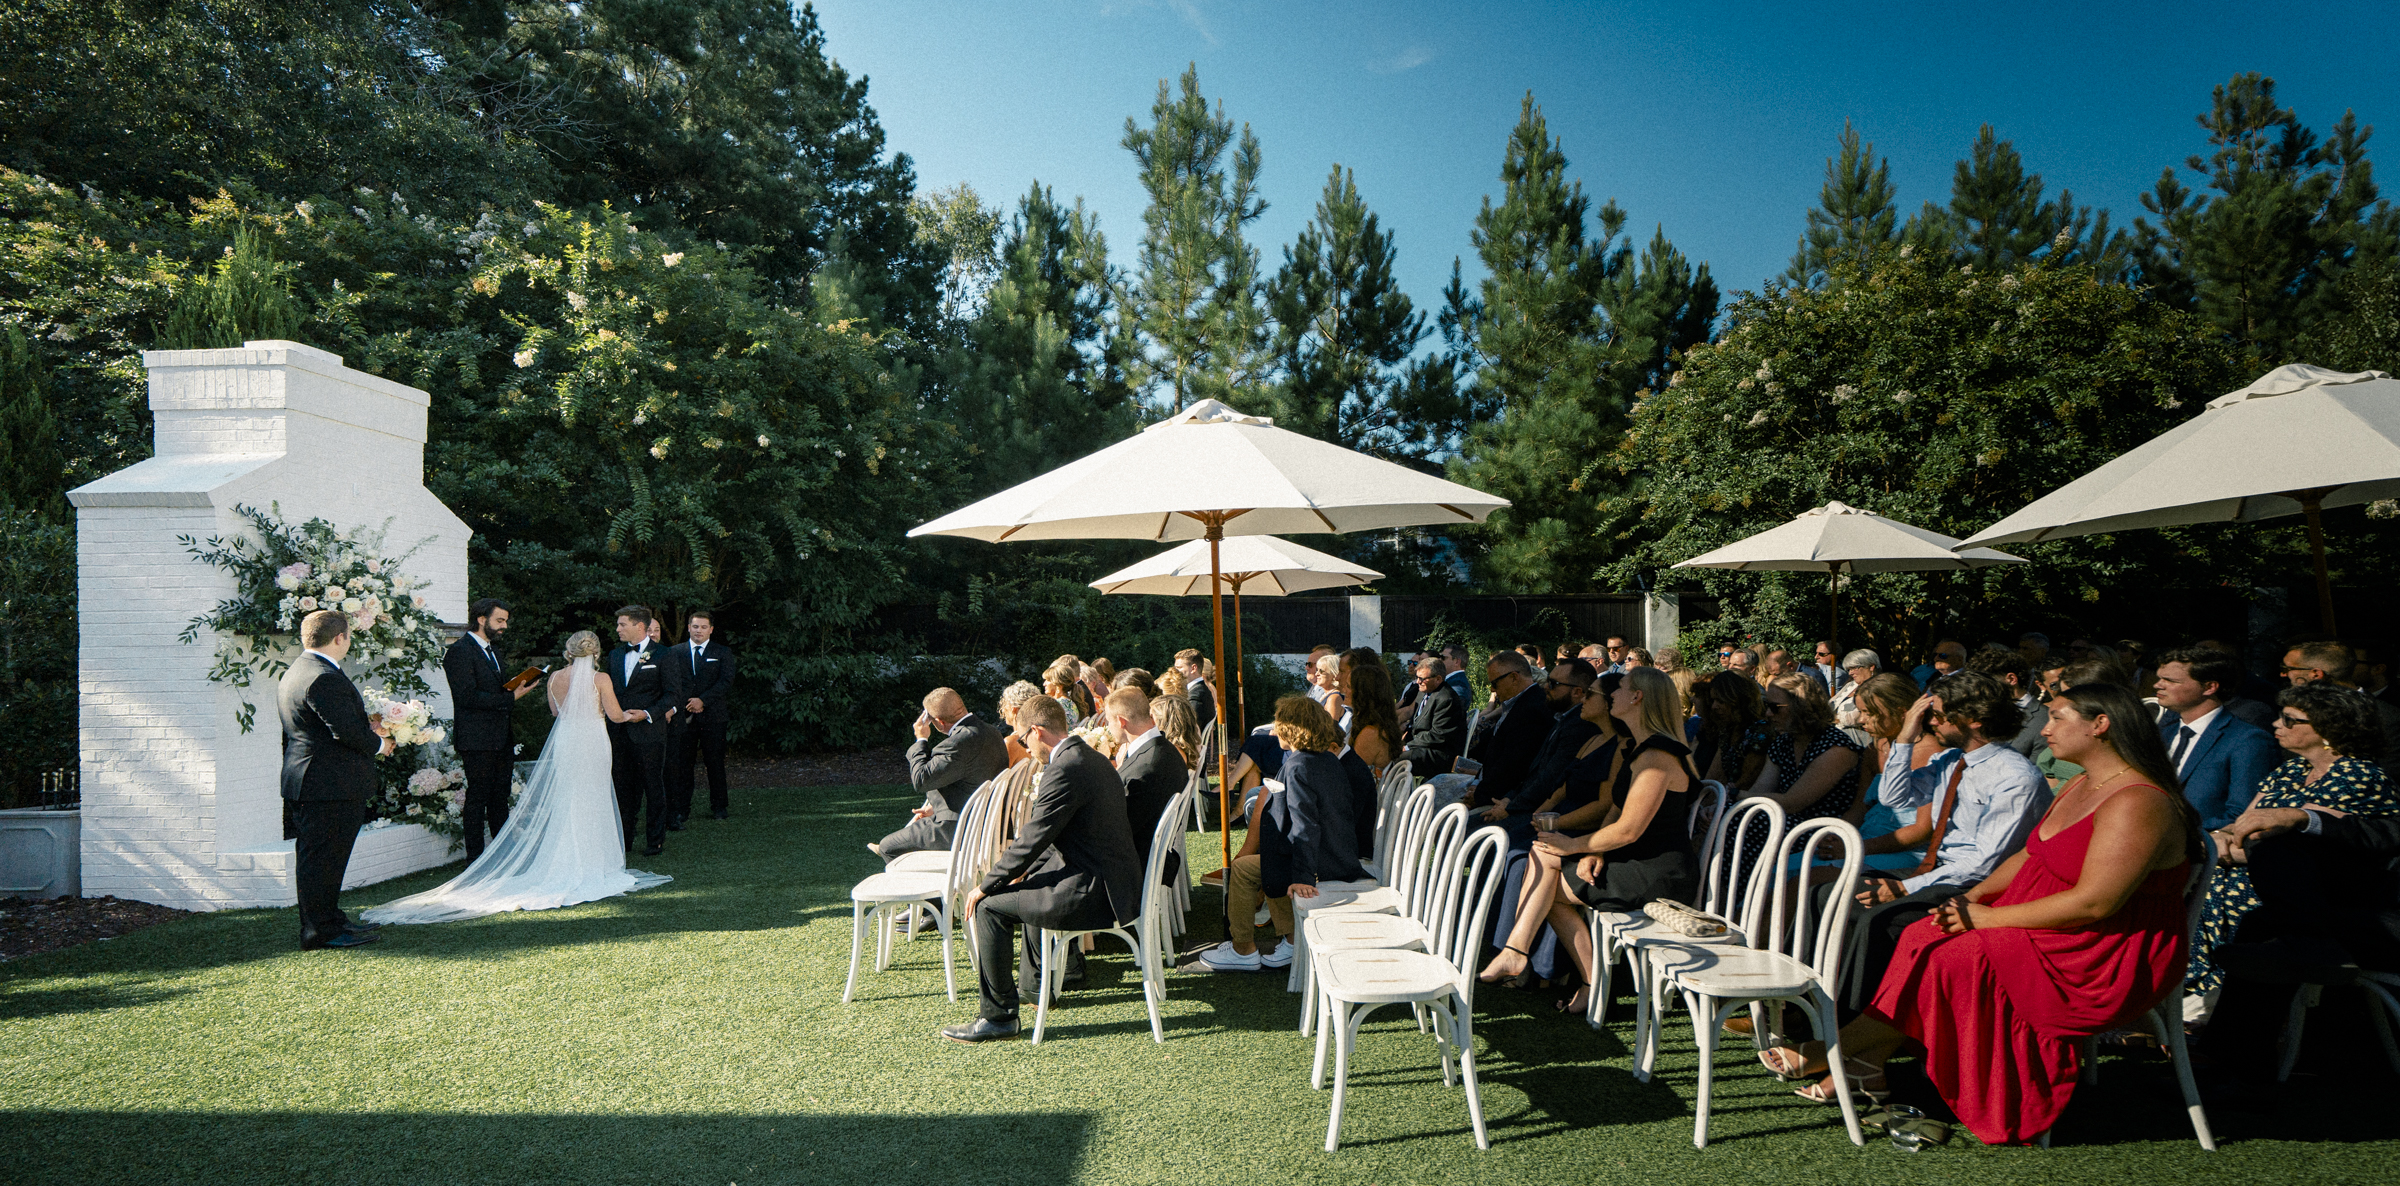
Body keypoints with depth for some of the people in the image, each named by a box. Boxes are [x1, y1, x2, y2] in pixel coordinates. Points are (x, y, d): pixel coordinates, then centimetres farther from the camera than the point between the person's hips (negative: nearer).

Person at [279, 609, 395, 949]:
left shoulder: (295, 674, 16)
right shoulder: (325, 678, -20)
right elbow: (346, 730, -24)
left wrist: (366, 726, 12)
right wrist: (378, 744, -7)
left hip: (309, 781, 11)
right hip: (330, 786, -11)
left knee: (318, 857, 17)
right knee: (322, 857, -4)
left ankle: (330, 919, 28)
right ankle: (320, 931, 3)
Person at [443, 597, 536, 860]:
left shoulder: (493, 649, 18)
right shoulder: (460, 651, -11)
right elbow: (468, 697, -20)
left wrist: (517, 688, 3)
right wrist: (511, 697, -21)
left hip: (501, 738, 9)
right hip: (477, 739, -9)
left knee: (500, 797, 14)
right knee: (477, 797, -2)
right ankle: (476, 859, 6)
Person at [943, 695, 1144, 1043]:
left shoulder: (1064, 770, -20)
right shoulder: (1094, 759, 12)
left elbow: (1031, 839, -17)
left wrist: (985, 886, -5)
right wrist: (1027, 868, 23)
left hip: (1093, 893, -10)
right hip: (1115, 879, 10)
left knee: (989, 907, -4)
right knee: (1030, 882, 34)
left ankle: (998, 1016, 2)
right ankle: (1033, 982, 48)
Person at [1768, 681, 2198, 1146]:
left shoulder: (2137, 804, -22)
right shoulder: (2079, 788, 11)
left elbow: (2093, 903, -27)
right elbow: (2029, 855, 16)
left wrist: (1987, 918, -20)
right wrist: (1973, 898, -2)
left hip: (2102, 962, -10)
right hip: (2047, 930, 10)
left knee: (1946, 961, -18)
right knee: (1924, 936, -6)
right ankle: (1869, 1061, -6)